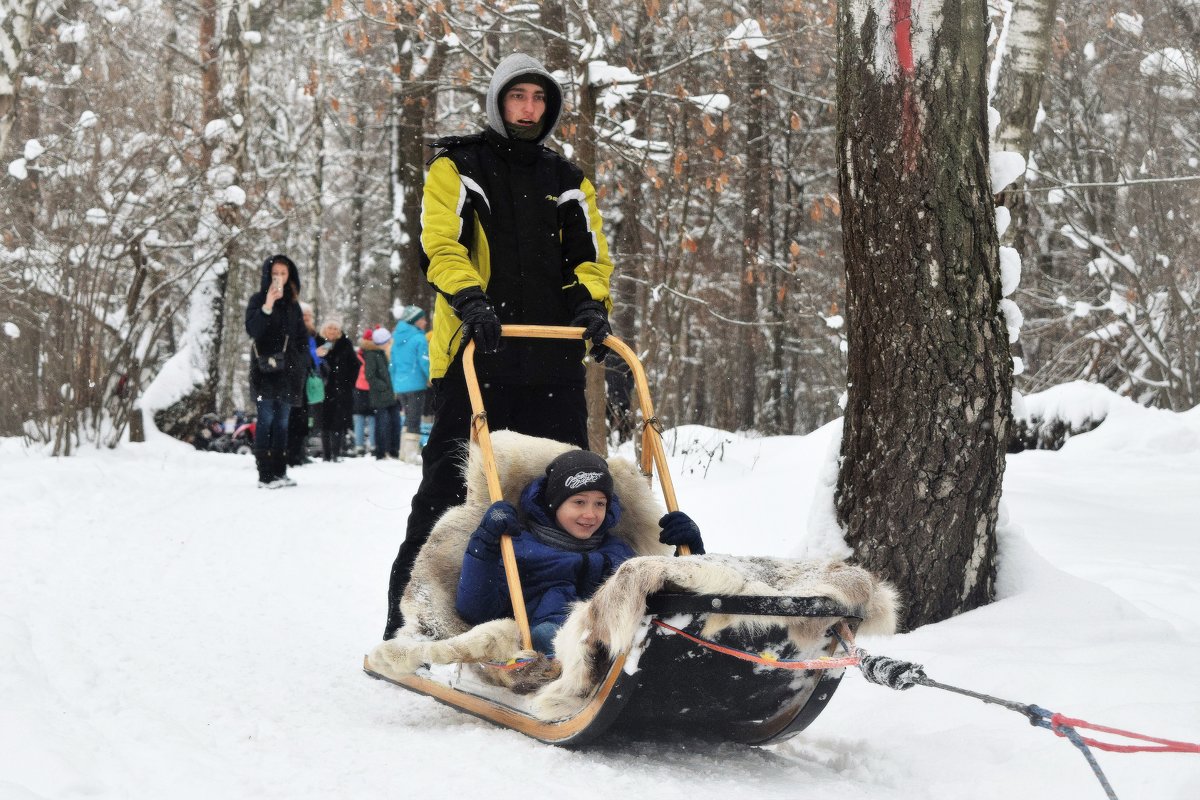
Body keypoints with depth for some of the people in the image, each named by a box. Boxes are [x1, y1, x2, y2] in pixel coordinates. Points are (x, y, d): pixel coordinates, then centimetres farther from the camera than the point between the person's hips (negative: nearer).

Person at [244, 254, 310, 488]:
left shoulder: (292, 304, 15)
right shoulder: (258, 300, -1)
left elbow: (302, 335, 17)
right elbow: (252, 330, -15)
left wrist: (303, 363, 7)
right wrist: (267, 306, -25)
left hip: (288, 370, 5)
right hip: (265, 369, -5)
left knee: (282, 422, 8)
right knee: (266, 420, -9)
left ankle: (280, 472, 11)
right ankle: (265, 475, -11)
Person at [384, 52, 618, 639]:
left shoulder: (567, 182, 20)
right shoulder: (457, 166, 7)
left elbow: (589, 255, 14)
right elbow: (442, 244, -6)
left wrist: (591, 303, -7)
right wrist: (469, 297, -24)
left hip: (552, 358, 4)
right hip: (474, 350, -4)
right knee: (447, 485, -2)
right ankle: (407, 615, 6)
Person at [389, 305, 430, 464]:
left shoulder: (397, 339, 13)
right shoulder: (419, 339, -10)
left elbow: (392, 365, 17)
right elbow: (425, 362, -14)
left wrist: (395, 388, 21)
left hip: (400, 385, 7)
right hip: (416, 384, -7)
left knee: (408, 418, 18)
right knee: (414, 420, -3)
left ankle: (404, 451, 19)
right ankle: (412, 453, -5)